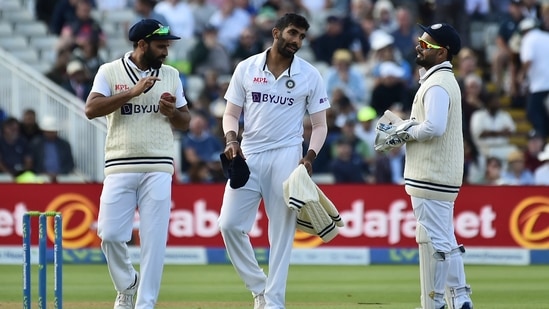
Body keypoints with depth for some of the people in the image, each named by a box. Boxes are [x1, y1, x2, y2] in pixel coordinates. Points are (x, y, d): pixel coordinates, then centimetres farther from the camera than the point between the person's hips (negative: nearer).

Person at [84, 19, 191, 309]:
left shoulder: (171, 75, 12)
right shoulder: (110, 72, 2)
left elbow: (185, 122, 17)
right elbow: (92, 109, -11)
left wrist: (172, 112, -6)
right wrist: (133, 92, -17)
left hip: (158, 169, 2)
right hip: (119, 167, -2)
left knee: (154, 239, -4)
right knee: (110, 234, -6)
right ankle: (126, 285, 20)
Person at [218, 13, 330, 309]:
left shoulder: (310, 75, 2)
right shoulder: (246, 68, 4)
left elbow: (319, 124, 5)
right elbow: (231, 113, 9)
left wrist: (309, 157, -11)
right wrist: (231, 140, -11)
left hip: (286, 158, -1)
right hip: (248, 157, 2)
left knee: (282, 231, -3)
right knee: (229, 223, -7)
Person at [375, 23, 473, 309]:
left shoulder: (437, 85, -16)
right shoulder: (443, 80, 17)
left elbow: (434, 127, -27)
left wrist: (405, 133, -11)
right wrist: (403, 127, 7)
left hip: (431, 177, -11)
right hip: (441, 175, 11)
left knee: (433, 241, -7)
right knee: (445, 241, 13)